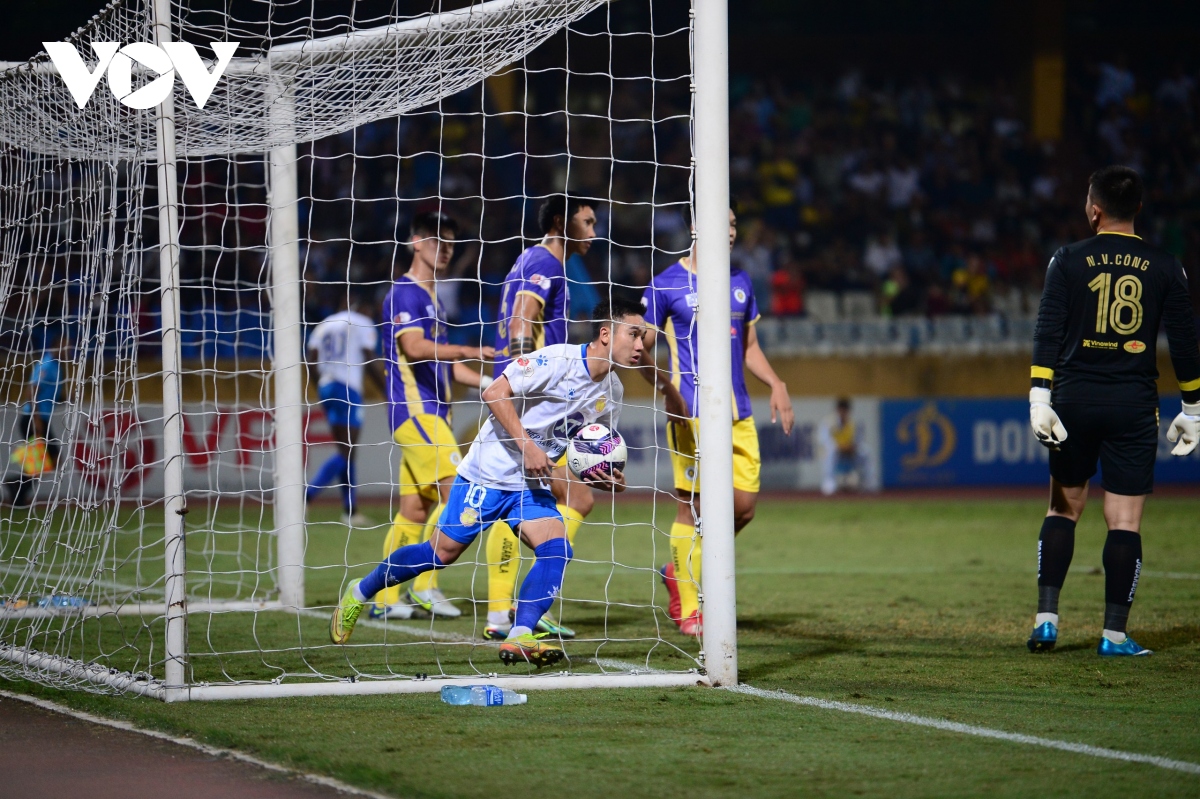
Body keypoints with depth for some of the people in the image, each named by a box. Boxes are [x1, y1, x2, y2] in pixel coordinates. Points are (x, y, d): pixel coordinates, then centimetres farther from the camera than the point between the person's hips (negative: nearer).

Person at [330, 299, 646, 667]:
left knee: (557, 550, -17)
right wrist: (527, 446, -24)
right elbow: (495, 393, -20)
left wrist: (606, 478, -5)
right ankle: (359, 592, 18)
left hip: (532, 485, 6)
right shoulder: (556, 360, -19)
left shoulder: (612, 391, 4)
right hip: (489, 472, -6)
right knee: (443, 551, -2)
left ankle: (519, 638, -21)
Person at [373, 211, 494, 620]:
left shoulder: (432, 297, 21)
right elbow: (414, 347, -24)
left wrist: (485, 382, 15)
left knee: (414, 510, 7)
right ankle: (424, 587, -12)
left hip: (431, 411, 9)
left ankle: (386, 598, 10)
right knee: (455, 491, -15)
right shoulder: (405, 293, -9)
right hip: (415, 410, -9)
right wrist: (467, 350, -32)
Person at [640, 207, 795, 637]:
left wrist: (776, 384, 9)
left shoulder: (739, 282, 14)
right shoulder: (666, 285, -3)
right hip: (693, 414, -6)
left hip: (738, 415, 6)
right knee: (692, 506, -5)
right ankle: (688, 609, 6)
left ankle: (681, 571, 24)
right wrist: (667, 388, -18)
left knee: (744, 507, 2)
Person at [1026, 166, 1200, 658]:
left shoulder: (1069, 261, -1)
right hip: (1134, 405, 0)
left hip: (1075, 399, 0)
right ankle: (1114, 634, 1)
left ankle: (1046, 618, 6)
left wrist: (1040, 397, -10)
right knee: (1125, 521, 2)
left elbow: (1048, 333, -8)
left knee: (1064, 507, 14)